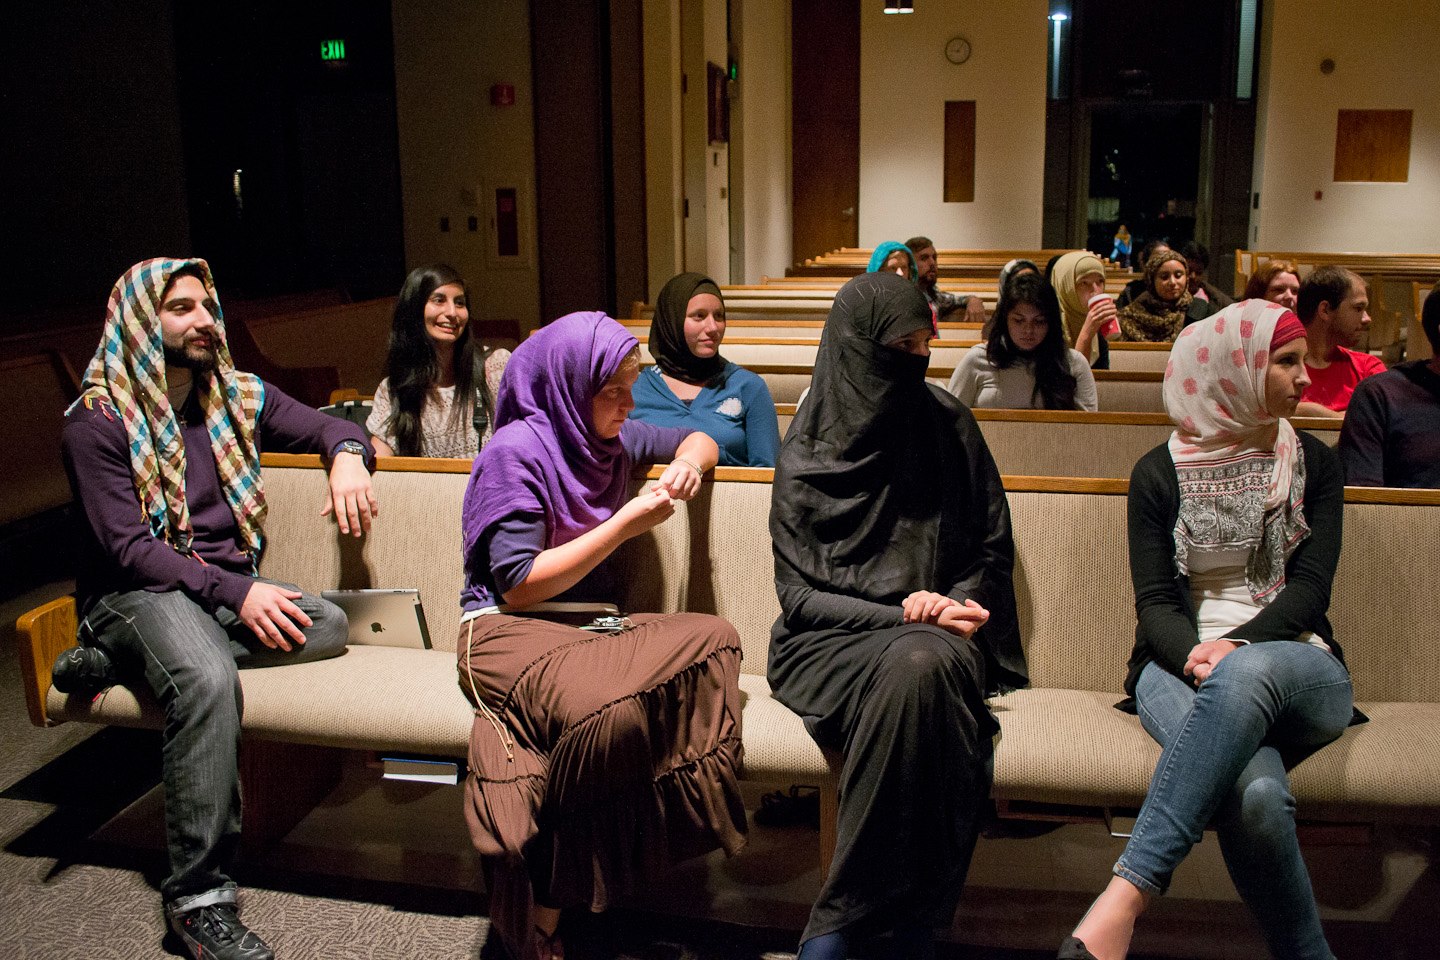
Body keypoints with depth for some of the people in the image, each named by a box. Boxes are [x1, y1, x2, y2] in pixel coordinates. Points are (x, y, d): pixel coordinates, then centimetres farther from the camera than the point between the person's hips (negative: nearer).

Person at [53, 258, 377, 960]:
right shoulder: (98, 421, -7)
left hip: (231, 588, 6)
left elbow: (330, 428, 15)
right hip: (137, 592, -5)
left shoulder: (239, 396, 9)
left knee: (328, 627, -25)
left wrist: (347, 458, -12)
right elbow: (127, 547, -14)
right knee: (209, 678, -37)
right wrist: (236, 593, -25)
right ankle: (198, 899, -28)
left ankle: (116, 662, -18)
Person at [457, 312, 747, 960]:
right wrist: (625, 525, -13)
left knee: (713, 640, -24)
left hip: (592, 625, 7)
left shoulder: (609, 438, 12)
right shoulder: (516, 451, -8)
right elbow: (518, 586, -13)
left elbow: (699, 439, 28)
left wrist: (688, 460, 2)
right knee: (609, 708, -39)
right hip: (508, 632, -7)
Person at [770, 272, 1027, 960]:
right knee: (914, 665, -36)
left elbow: (993, 550, 12)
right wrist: (901, 615, -14)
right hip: (835, 642, -2)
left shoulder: (949, 427, 6)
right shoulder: (805, 455, 0)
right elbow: (799, 595, -2)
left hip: (945, 637, 2)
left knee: (925, 666, -35)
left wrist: (954, 605, -8)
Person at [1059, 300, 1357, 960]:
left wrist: (1236, 648, -18)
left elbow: (1310, 585, 2)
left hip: (1298, 669, 1)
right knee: (1256, 792, -38)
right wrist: (1197, 654, -22)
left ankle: (1124, 899, -47)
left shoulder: (1312, 463, 14)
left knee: (1248, 673, -40)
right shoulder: (1159, 472, 8)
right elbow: (1154, 602, 2)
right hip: (1181, 665, -1)